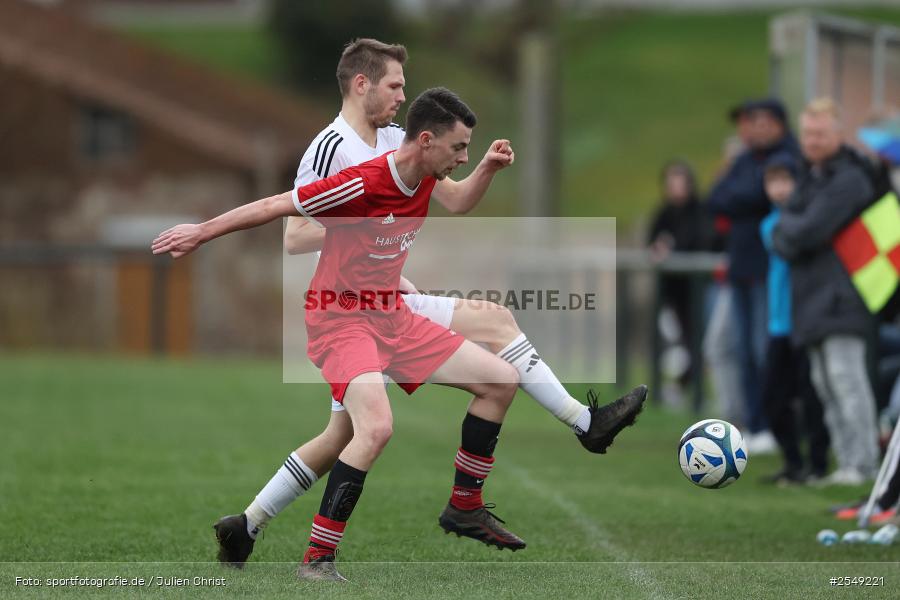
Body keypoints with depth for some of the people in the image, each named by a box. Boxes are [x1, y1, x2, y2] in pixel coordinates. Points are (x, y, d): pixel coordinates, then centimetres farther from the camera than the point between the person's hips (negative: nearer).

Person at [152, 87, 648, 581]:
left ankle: (465, 508, 24)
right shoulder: (362, 185, -25)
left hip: (392, 317, 9)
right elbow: (274, 207, -15)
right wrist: (201, 233, -8)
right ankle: (317, 559, -24)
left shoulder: (426, 181, 0)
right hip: (339, 319, -9)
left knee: (500, 380, 9)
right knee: (377, 426, -33)